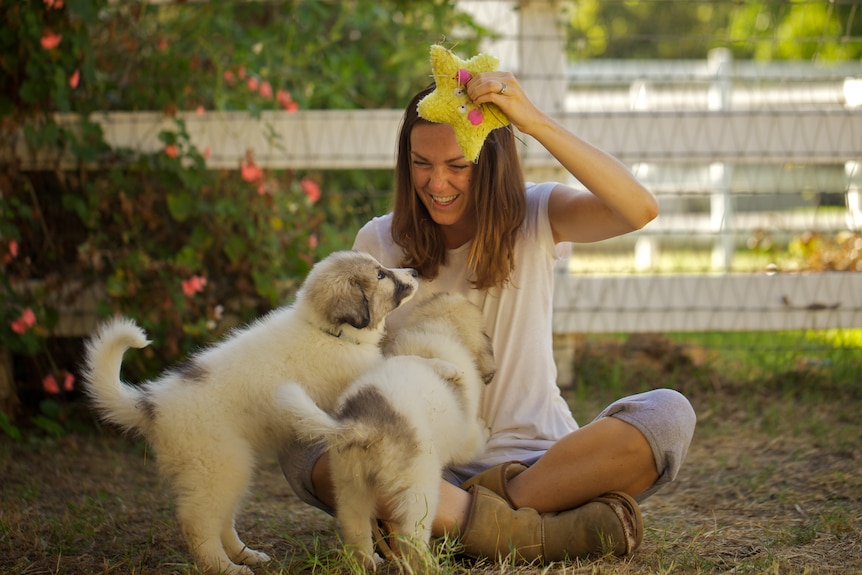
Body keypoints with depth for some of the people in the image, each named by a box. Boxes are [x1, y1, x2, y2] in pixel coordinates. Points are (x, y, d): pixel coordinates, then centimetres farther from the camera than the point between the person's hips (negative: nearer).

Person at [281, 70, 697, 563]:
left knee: (669, 415, -27)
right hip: (426, 472, 1)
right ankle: (539, 530, -38)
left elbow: (640, 210, -20)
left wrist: (536, 123, -27)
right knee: (301, 447, -29)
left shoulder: (536, 217, 0)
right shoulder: (379, 244, 4)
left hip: (539, 459, 0)